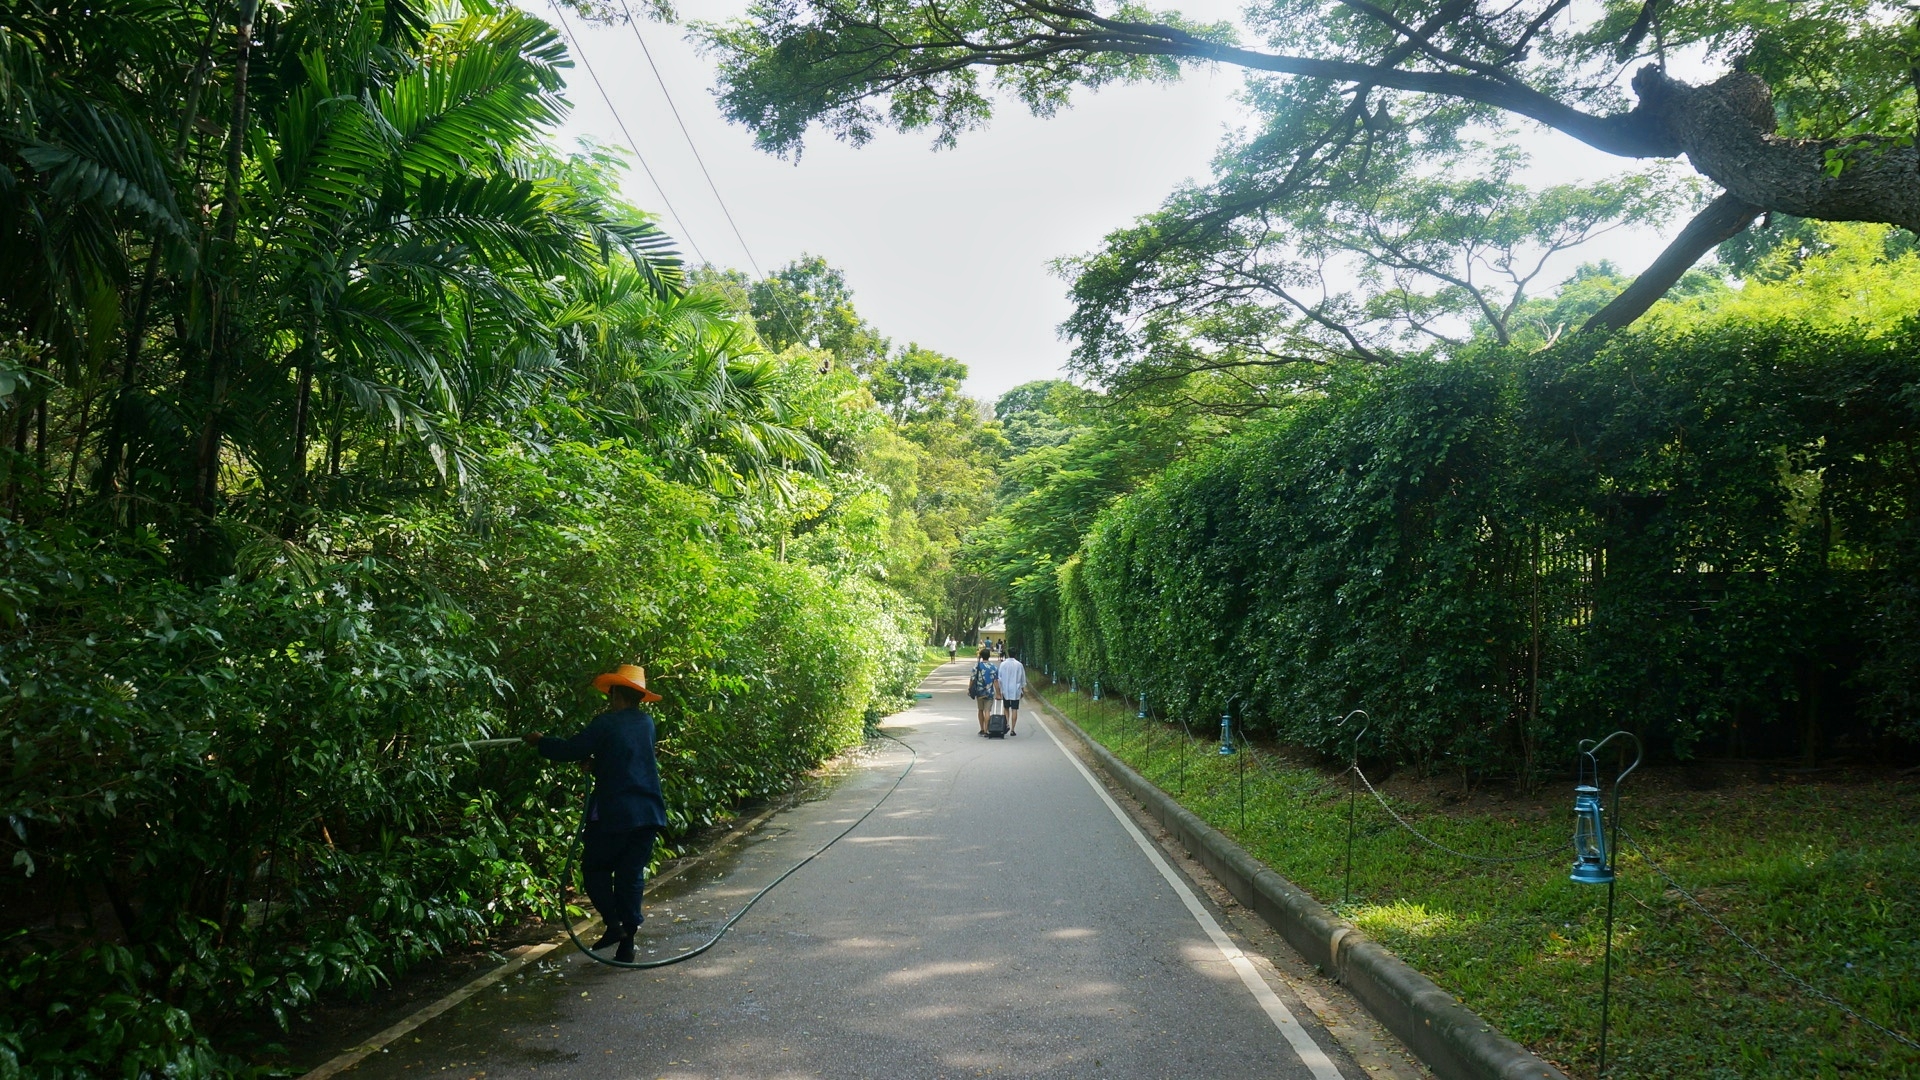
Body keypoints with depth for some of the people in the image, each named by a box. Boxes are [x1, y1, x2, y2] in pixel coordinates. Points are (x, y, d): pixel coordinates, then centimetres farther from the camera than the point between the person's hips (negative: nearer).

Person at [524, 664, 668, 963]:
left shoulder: (606, 723, -8)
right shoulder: (646, 723, 10)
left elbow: (573, 750, -4)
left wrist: (541, 742, 11)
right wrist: (597, 758, 25)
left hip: (614, 814, -5)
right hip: (649, 813, 5)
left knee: (595, 868, 13)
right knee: (631, 875, 10)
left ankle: (614, 923, -3)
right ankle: (626, 944, 10)